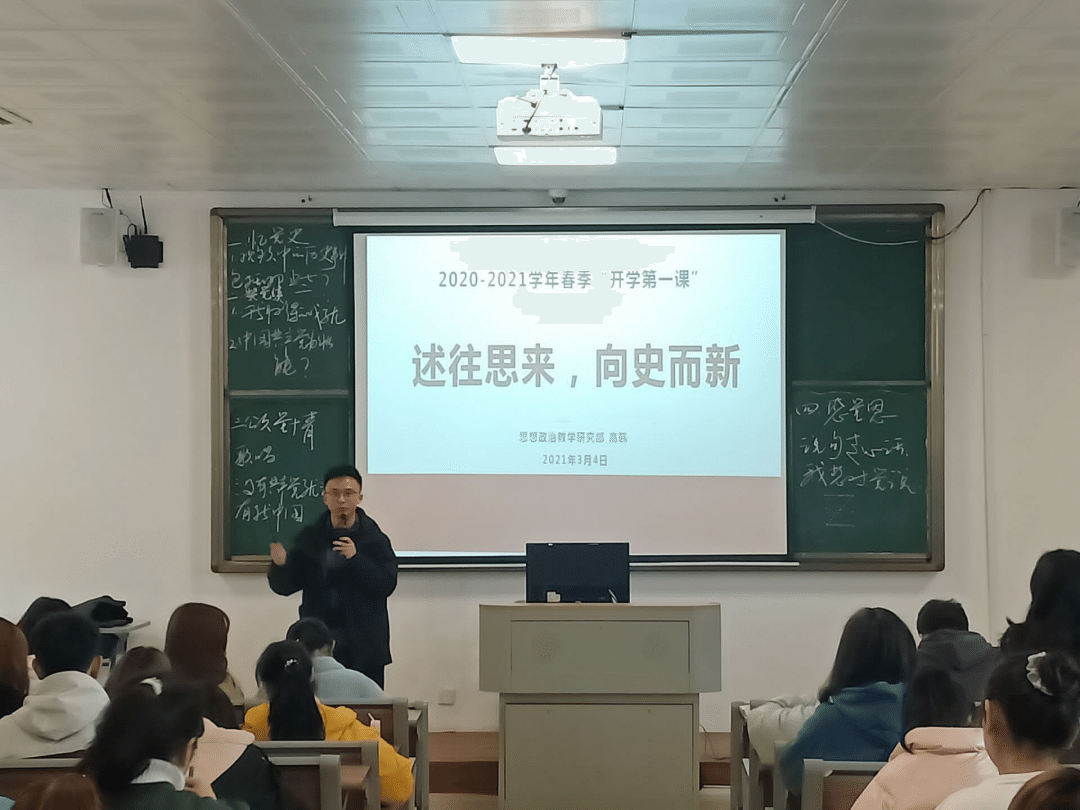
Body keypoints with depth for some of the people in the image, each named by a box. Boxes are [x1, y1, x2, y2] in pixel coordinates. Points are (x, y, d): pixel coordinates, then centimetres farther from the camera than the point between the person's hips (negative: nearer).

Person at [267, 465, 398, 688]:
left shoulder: (374, 538, -1)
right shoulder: (309, 537, 5)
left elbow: (387, 584, -10)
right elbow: (285, 586, 6)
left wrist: (356, 558, -22)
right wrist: (280, 564, -16)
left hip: (364, 648, -2)